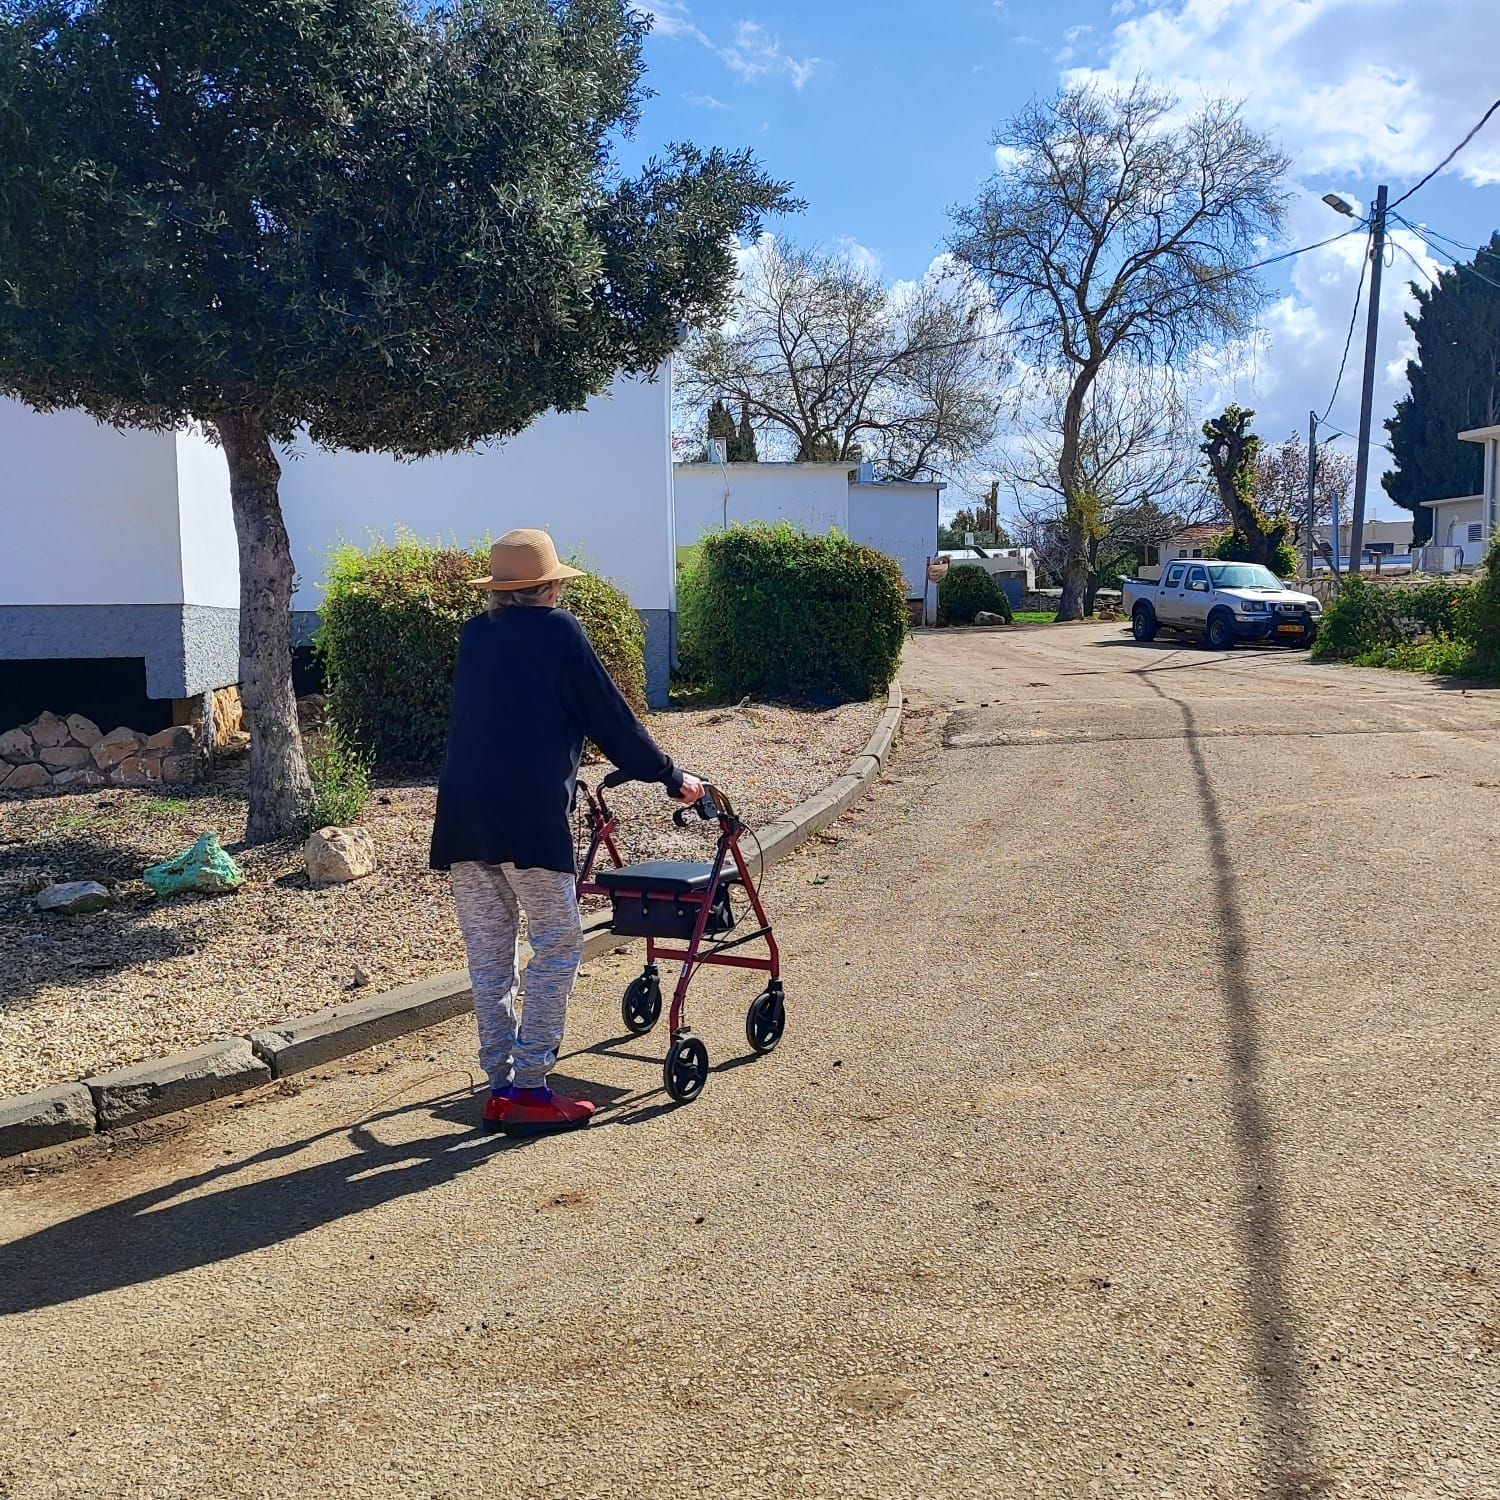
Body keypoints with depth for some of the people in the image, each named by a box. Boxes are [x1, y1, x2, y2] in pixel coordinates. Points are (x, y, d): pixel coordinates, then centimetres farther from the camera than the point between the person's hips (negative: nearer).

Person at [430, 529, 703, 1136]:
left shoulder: (474, 635, 17)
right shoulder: (557, 631, 0)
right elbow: (611, 717, 2)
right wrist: (671, 777, 14)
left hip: (461, 815, 6)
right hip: (528, 814, -6)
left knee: (489, 950, 12)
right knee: (557, 944, 3)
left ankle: (500, 1086, 17)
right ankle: (531, 1090, 3)